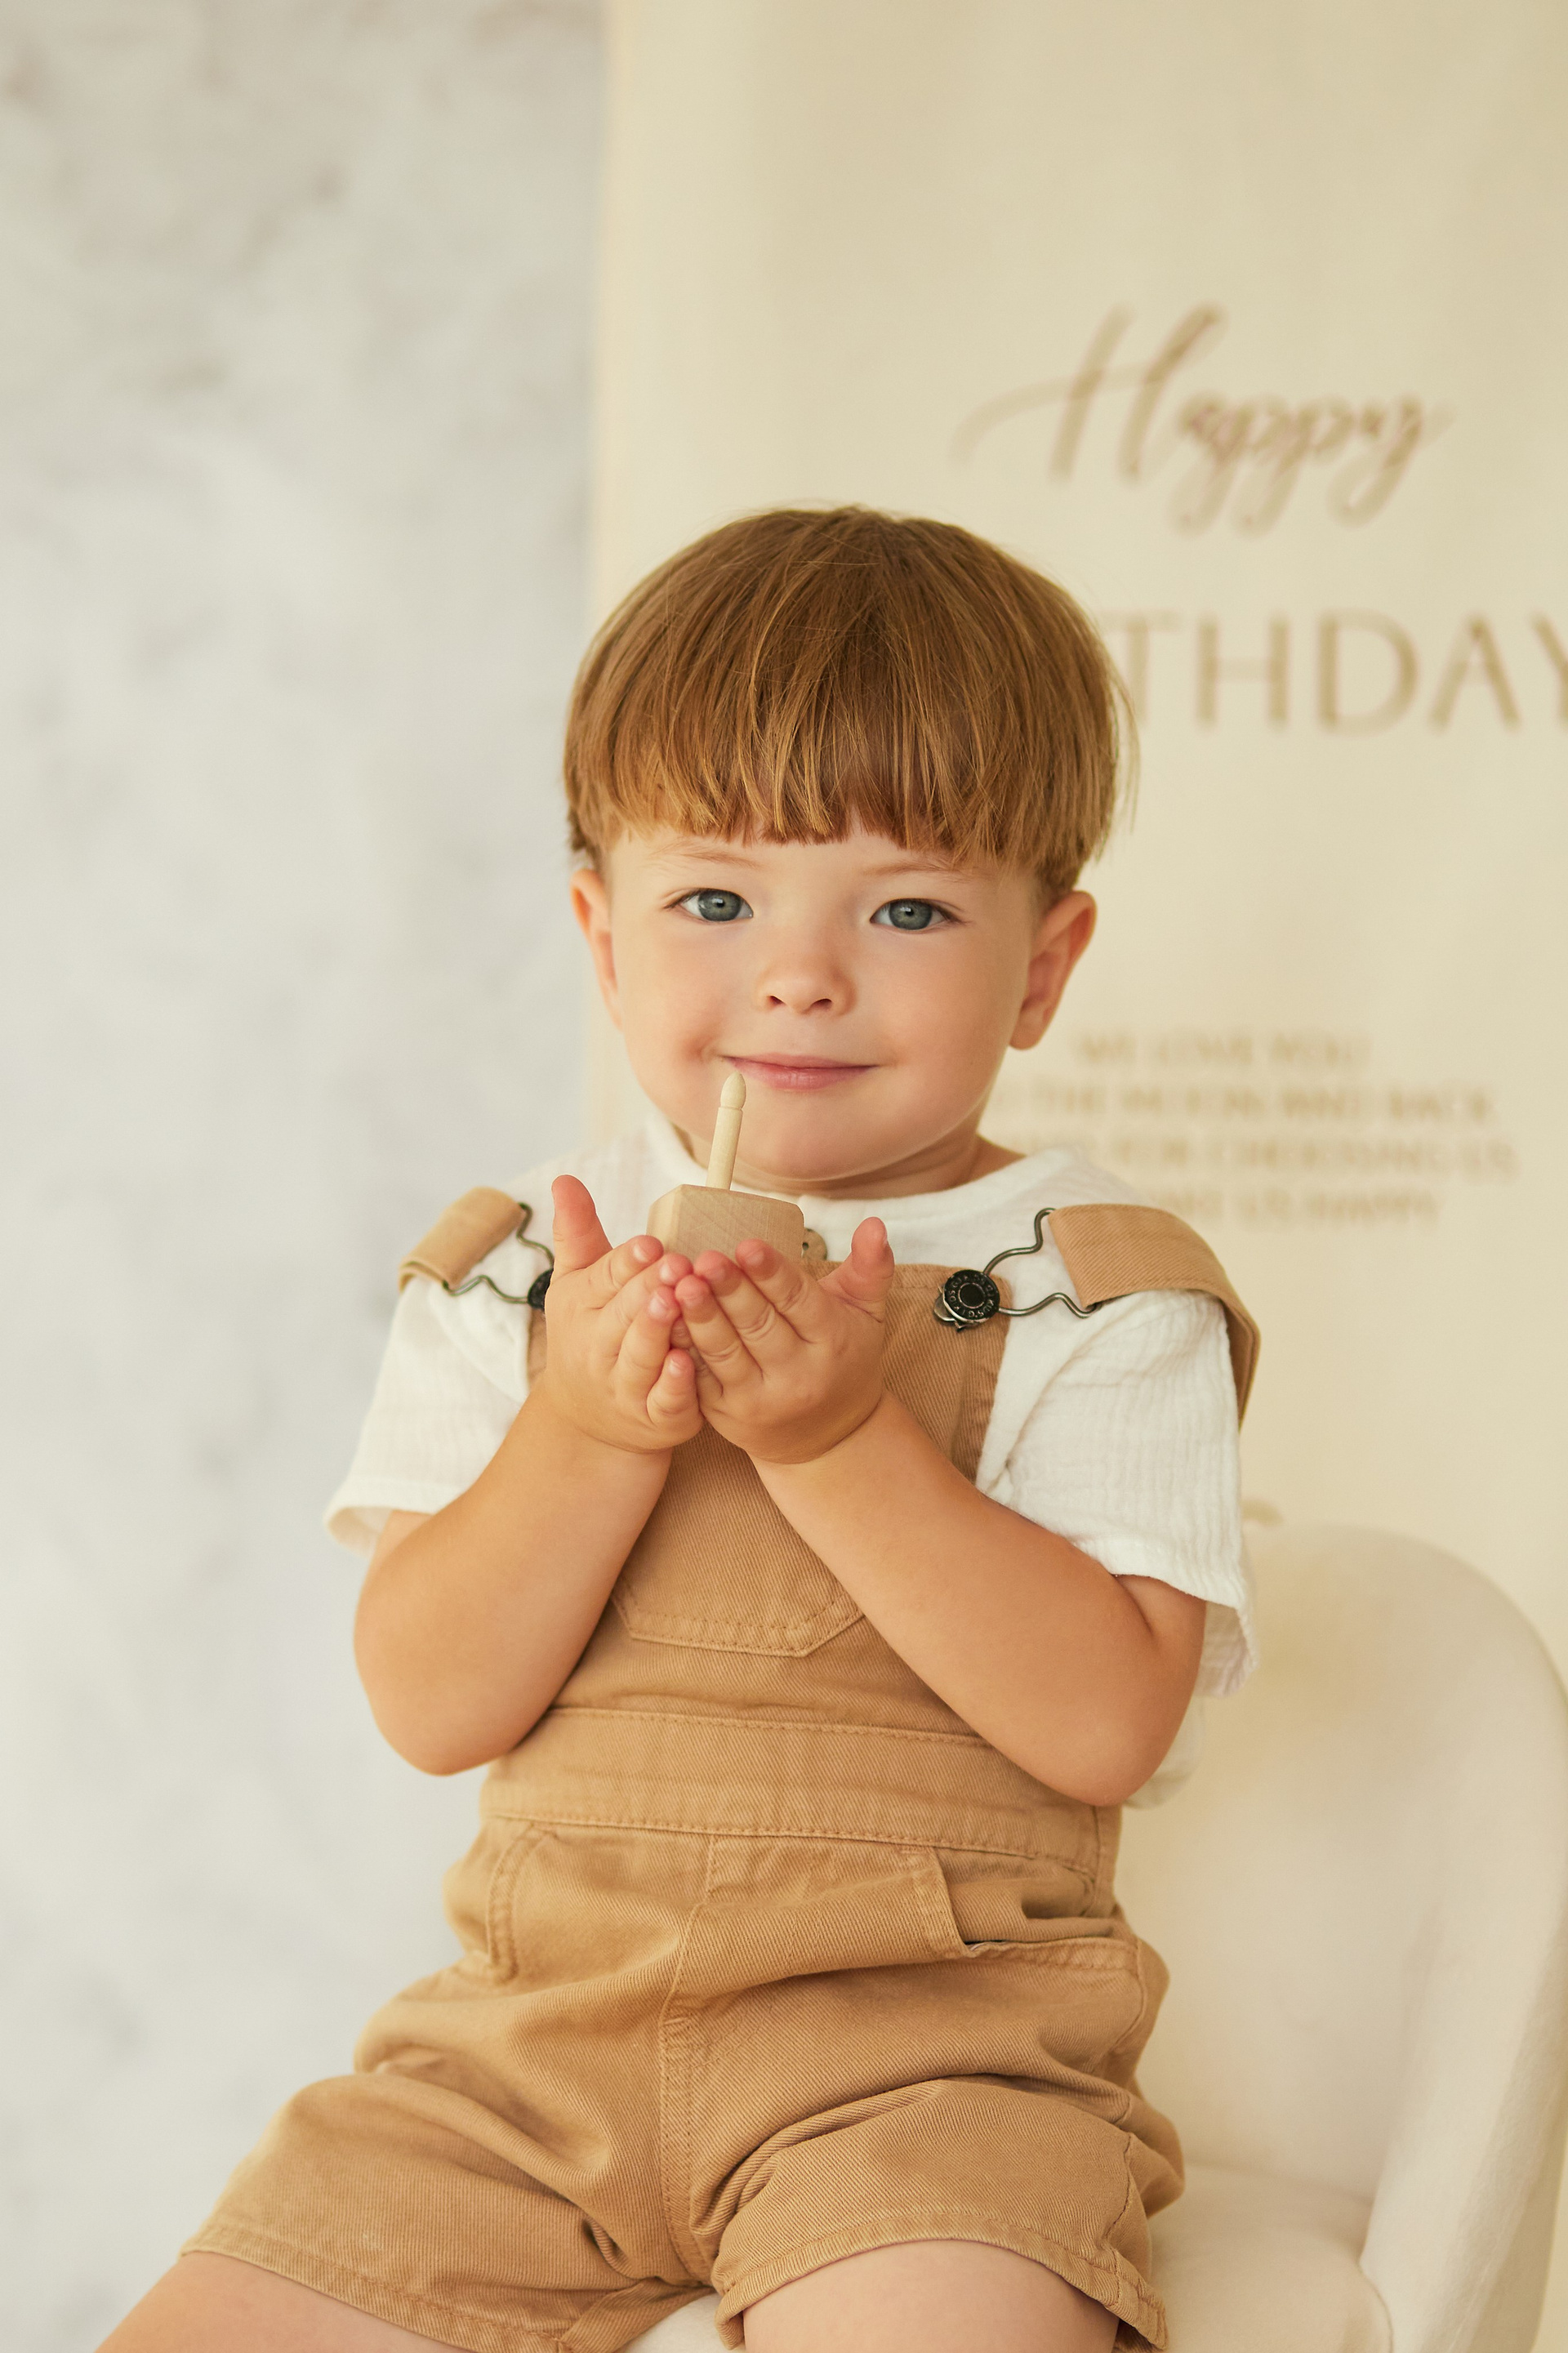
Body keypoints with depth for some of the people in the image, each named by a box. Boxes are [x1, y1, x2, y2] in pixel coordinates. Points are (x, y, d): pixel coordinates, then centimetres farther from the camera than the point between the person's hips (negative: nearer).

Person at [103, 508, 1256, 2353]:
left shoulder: (1101, 1296, -2)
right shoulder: (516, 1275, 7)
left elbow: (1110, 1721, -13)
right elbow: (431, 1705, -1)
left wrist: (842, 1437, -22)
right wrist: (584, 1432, -17)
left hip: (918, 2042, -3)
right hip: (534, 2028, 4)